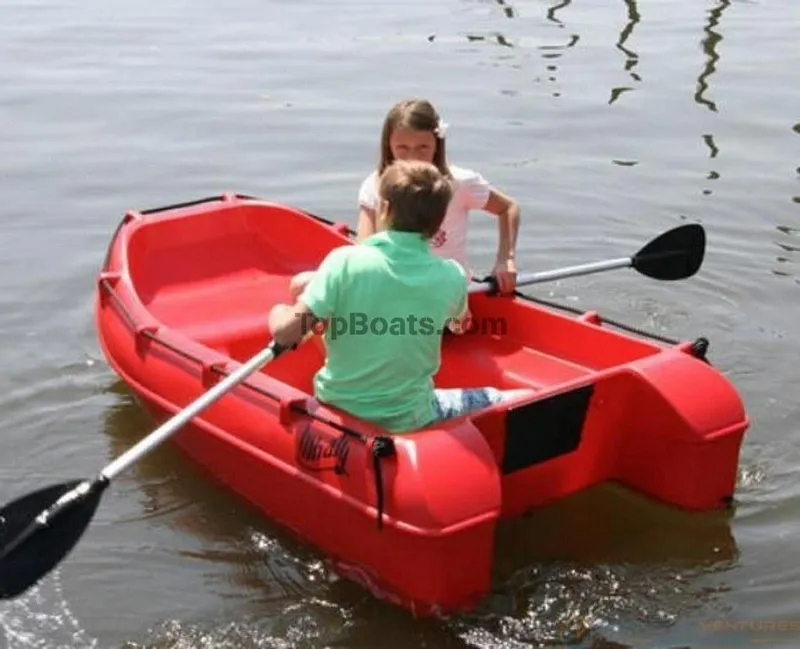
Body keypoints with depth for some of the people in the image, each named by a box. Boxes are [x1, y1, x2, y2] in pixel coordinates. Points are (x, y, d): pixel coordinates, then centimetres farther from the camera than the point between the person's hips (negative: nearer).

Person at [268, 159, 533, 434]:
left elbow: (285, 333, -20)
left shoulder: (345, 261, -18)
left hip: (336, 409, 2)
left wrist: (278, 311, 2)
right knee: (494, 400, 18)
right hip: (407, 420, -1)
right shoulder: (452, 276, -12)